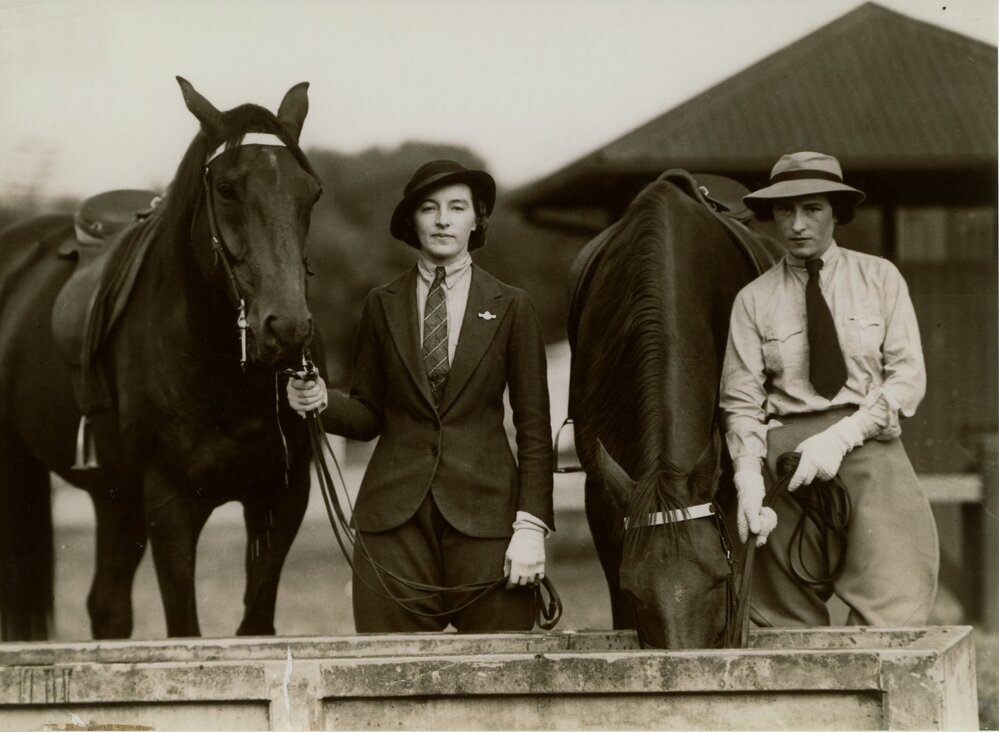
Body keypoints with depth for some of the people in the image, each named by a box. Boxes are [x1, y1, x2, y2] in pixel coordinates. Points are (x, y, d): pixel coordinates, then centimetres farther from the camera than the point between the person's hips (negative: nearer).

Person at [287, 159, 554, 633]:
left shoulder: (511, 308, 6)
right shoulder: (382, 306, 10)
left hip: (484, 510, -1)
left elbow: (534, 428, 4)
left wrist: (531, 527, -5)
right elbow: (369, 415, 14)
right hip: (395, 516, 1)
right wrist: (323, 402, -8)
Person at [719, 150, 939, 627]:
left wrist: (841, 437, -12)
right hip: (787, 468, 1)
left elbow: (909, 377, 1)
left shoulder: (880, 278, 8)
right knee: (790, 631, 1)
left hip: (870, 452, 0)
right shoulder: (754, 299, 7)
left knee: (894, 617, -14)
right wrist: (749, 478, -15)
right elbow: (742, 403, 2)